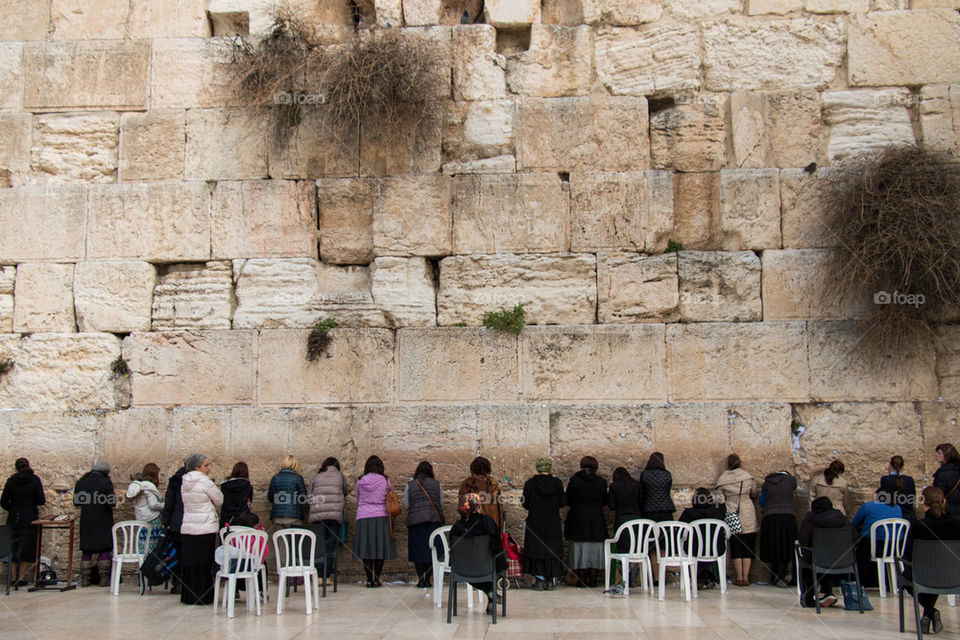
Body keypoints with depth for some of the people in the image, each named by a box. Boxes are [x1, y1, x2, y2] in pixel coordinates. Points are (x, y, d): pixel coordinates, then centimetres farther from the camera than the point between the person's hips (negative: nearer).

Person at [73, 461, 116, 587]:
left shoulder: (81, 482, 2)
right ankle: (104, 578, 3)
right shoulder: (106, 482, -11)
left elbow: (76, 502, 8)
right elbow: (112, 503, -17)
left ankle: (85, 578, 12)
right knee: (105, 549, 5)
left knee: (86, 550, 11)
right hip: (103, 521, -4)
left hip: (86, 521, 4)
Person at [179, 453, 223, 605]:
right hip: (206, 528, -6)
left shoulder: (184, 483, 10)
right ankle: (203, 597, 2)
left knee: (189, 563, 10)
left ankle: (188, 596, 15)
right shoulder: (205, 482, -11)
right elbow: (219, 501, -3)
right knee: (204, 564, -1)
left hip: (187, 528, 6)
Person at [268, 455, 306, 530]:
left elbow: (270, 498, 13)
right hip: (294, 516, -3)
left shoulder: (275, 478, 8)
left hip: (277, 516, 4)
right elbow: (303, 498, -2)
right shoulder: (298, 478, -3)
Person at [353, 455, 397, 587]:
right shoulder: (385, 481, -1)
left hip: (363, 518, 1)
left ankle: (369, 579, 2)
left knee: (366, 551, 5)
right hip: (381, 517, -1)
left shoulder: (360, 481, 3)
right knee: (380, 550, 4)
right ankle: (376, 579, 2)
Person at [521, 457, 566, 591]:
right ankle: (549, 581, 11)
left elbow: (526, 505, -7)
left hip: (535, 523, -1)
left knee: (536, 549, 6)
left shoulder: (529, 483, -8)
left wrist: (522, 501, 15)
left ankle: (539, 580, 3)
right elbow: (563, 503, -3)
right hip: (553, 524, 1)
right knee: (552, 550, 10)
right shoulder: (557, 483, -6)